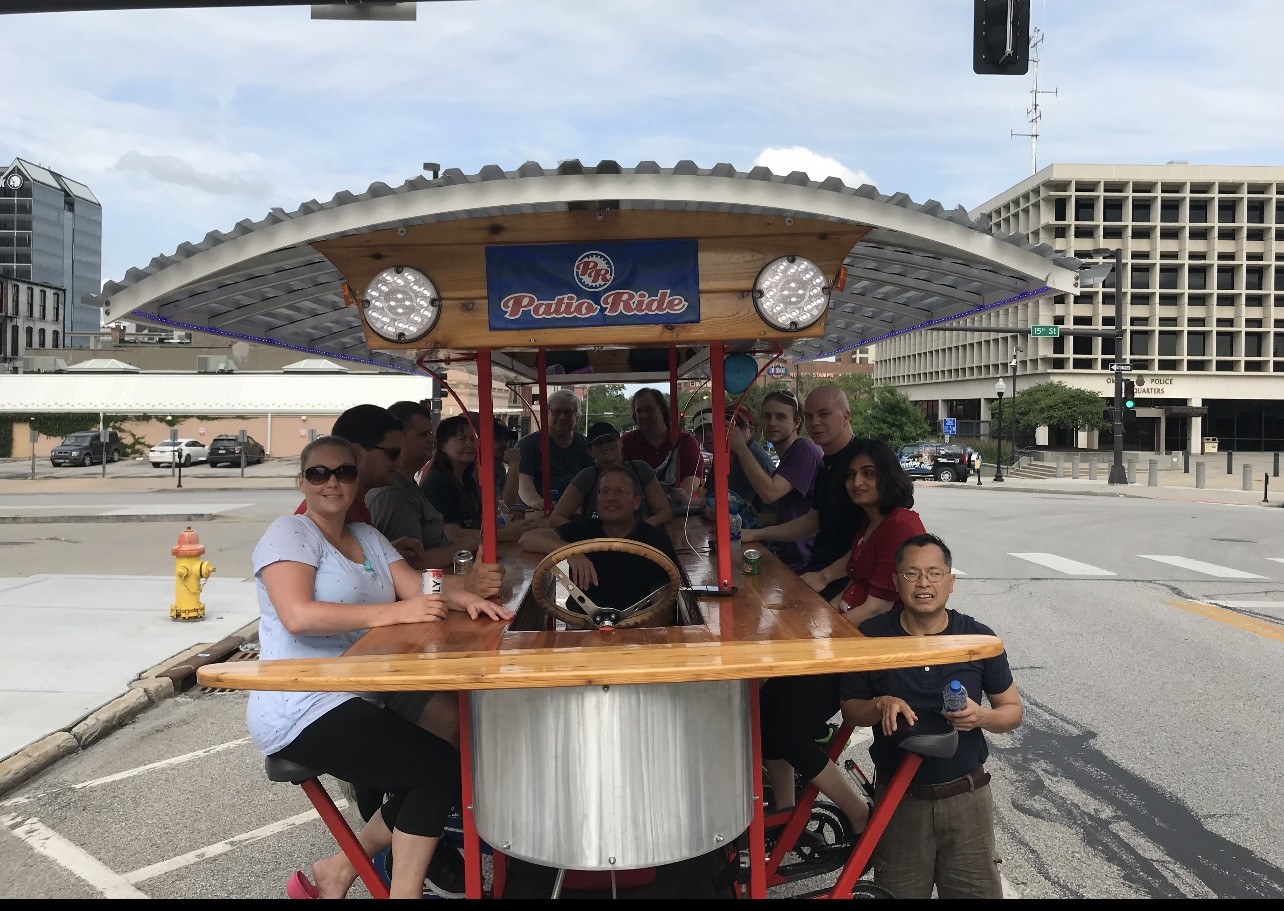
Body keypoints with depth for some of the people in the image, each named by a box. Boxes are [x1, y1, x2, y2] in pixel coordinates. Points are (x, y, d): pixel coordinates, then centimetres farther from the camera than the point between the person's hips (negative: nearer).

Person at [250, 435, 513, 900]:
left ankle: (335, 873, 14)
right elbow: (298, 615, -24)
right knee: (440, 767, -15)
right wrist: (395, 612, -27)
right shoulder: (289, 533, -8)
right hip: (302, 713, -8)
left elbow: (420, 590, 4)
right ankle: (405, 887, -2)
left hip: (355, 702, 8)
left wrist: (464, 598, -17)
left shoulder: (368, 537, 15)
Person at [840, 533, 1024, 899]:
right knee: (898, 892, 14)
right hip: (898, 799, 0)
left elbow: (1014, 711, 3)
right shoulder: (871, 636, -8)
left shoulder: (978, 638, -7)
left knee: (977, 890, 8)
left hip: (966, 797, 0)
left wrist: (981, 717, -18)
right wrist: (881, 705, -19)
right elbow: (850, 710, 2)